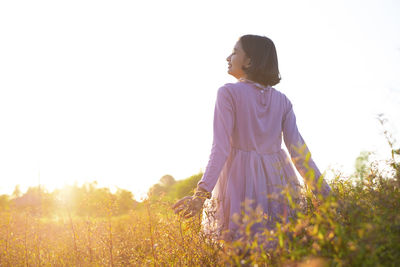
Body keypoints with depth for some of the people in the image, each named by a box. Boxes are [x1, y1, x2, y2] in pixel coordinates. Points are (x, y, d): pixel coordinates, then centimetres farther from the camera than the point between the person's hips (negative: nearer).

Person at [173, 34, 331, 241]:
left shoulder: (228, 93, -5)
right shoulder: (282, 101, 8)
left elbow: (221, 148, -14)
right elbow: (298, 150, 1)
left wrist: (201, 193, -19)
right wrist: (324, 193, 3)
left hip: (239, 181, -4)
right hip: (276, 181, 4)